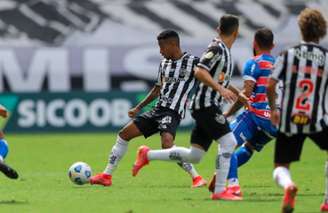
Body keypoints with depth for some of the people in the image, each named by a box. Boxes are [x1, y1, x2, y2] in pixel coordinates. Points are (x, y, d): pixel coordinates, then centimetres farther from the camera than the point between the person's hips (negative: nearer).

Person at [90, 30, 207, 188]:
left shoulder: (192, 62, -6)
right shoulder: (164, 63, 16)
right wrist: (138, 108, 28)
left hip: (173, 112, -8)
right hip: (158, 110, 8)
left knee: (167, 144, -33)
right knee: (124, 134, 5)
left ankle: (197, 178, -22)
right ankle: (107, 176, 14)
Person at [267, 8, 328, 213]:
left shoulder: (288, 55, -1)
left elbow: (270, 86, -5)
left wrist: (273, 109, 11)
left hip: (289, 121, 1)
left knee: (281, 166, 11)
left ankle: (287, 185, -26)